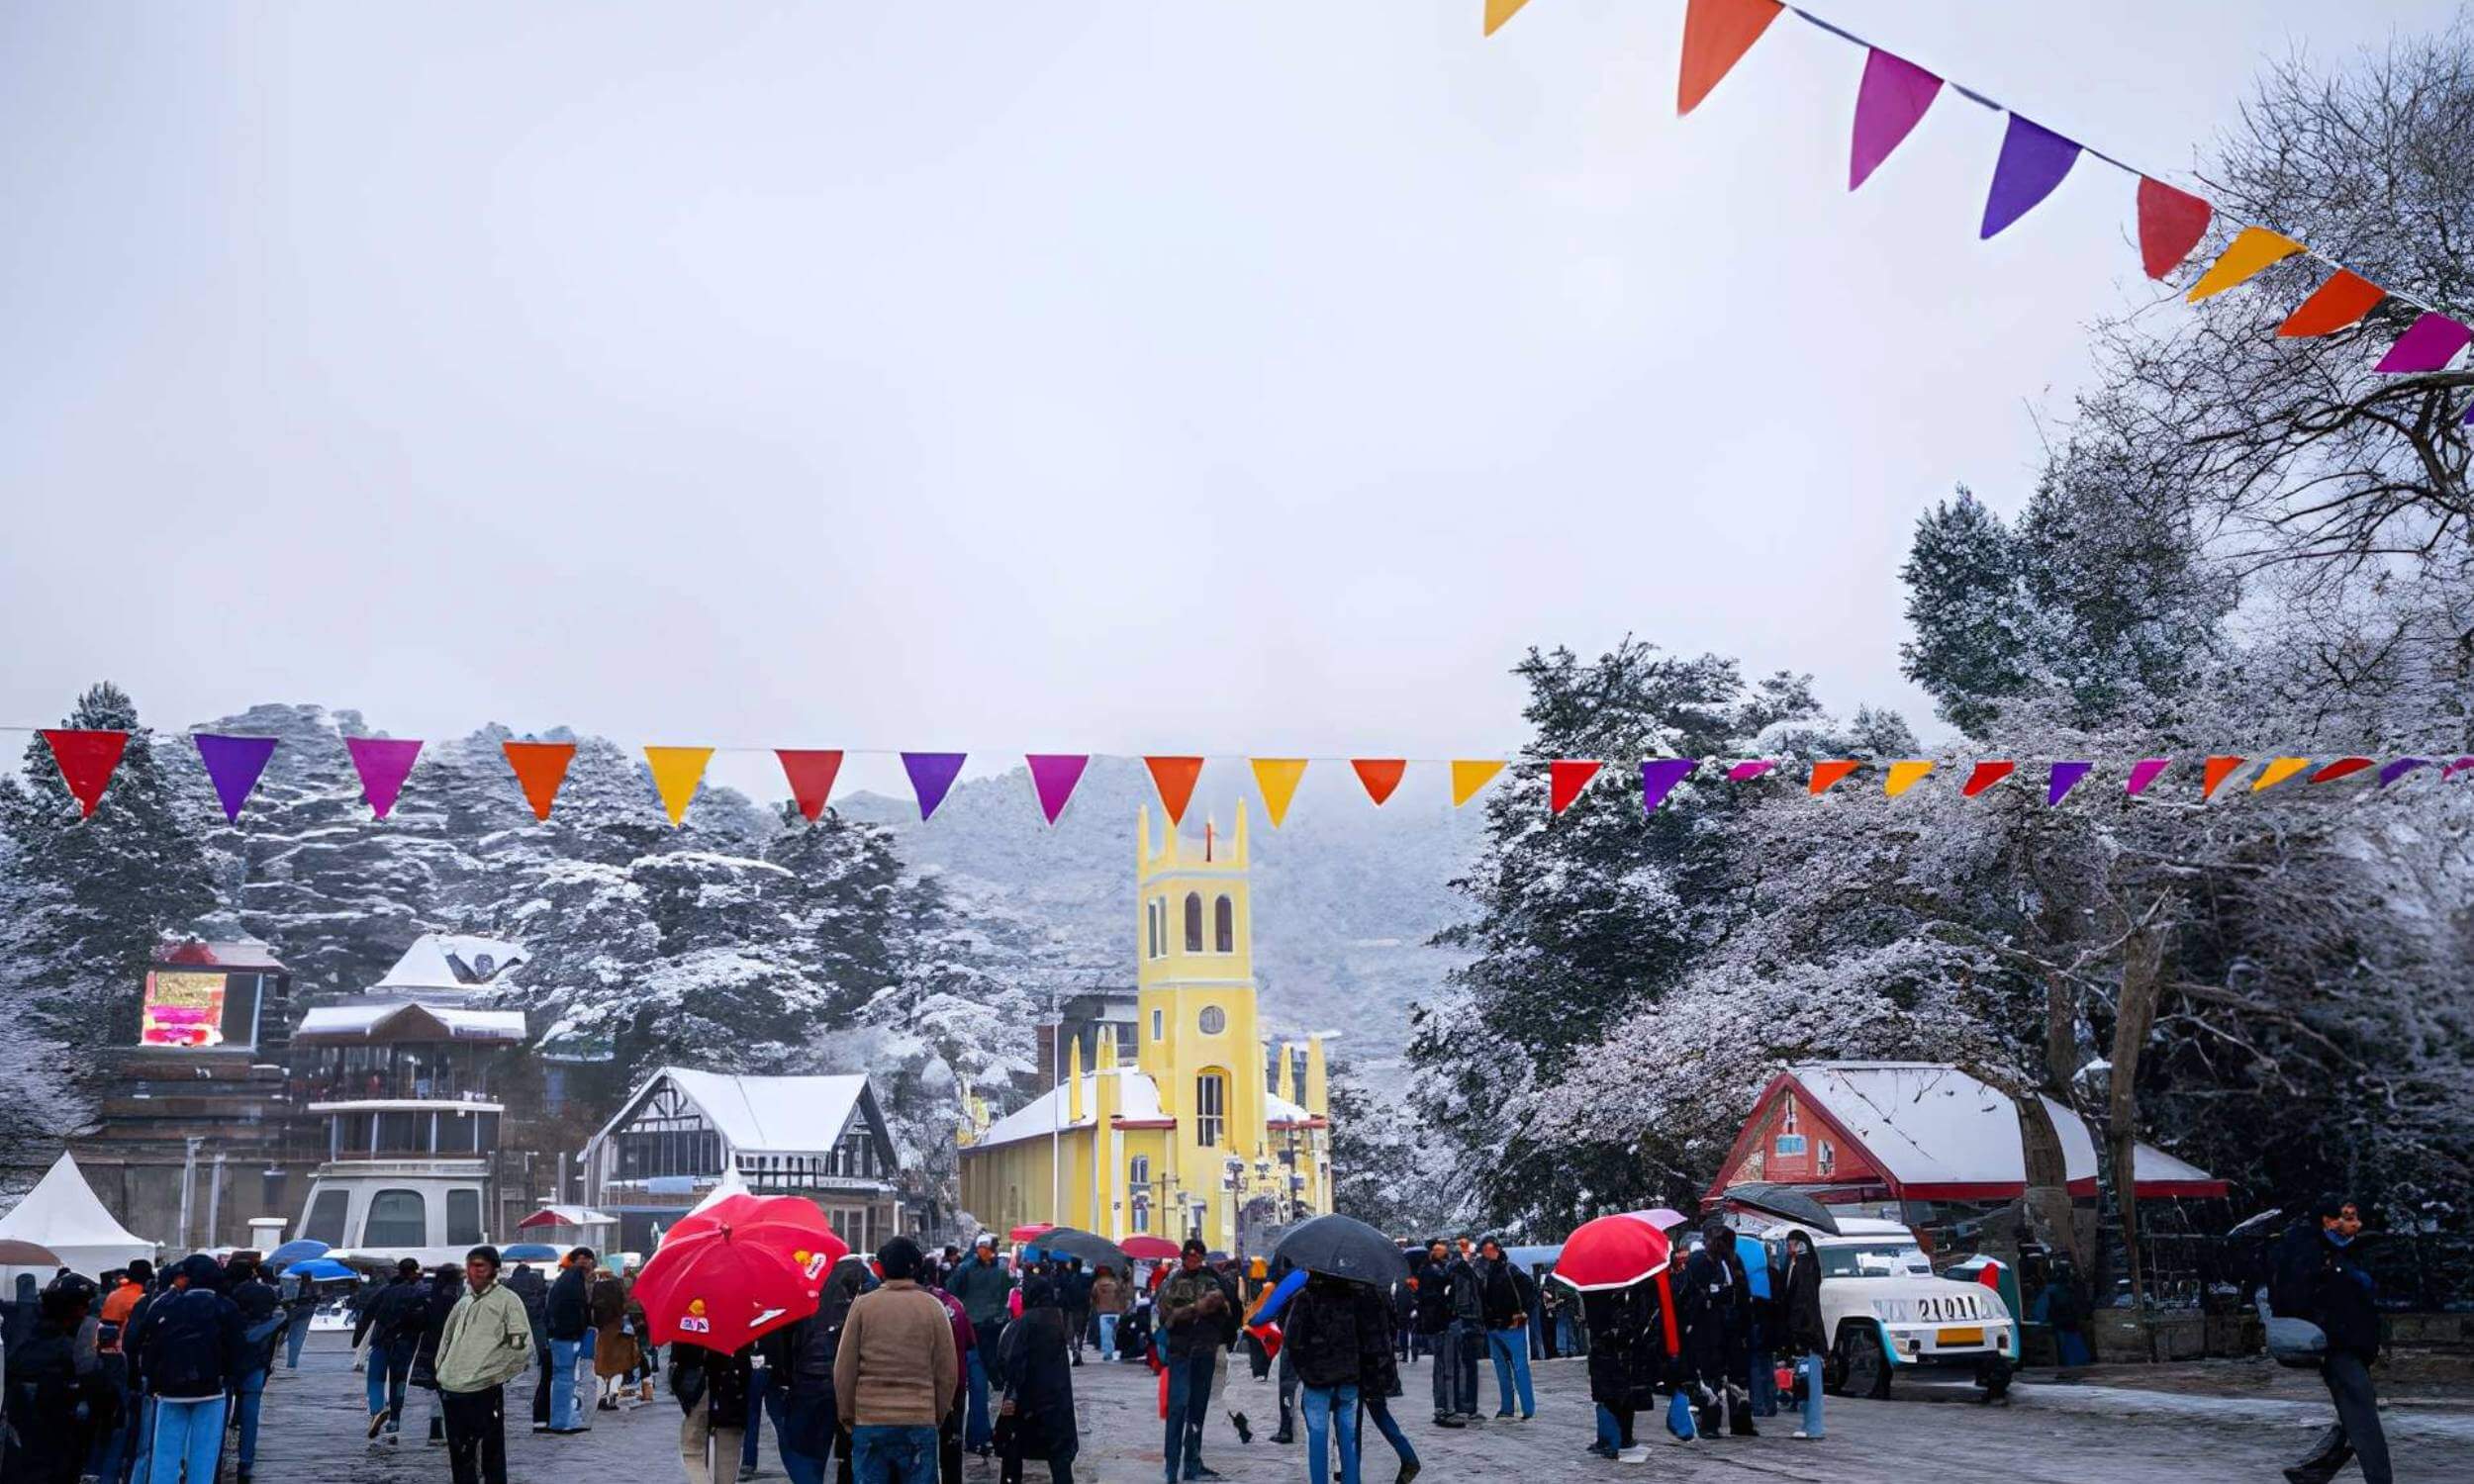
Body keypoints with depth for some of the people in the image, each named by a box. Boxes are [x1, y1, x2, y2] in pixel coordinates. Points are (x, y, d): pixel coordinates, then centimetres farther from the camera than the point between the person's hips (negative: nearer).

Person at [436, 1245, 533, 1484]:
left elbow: (522, 1347, -9)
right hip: (451, 1391, 7)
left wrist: (493, 1375, -9)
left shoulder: (506, 1299, -4)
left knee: (491, 1455, -2)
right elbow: (447, 1338, 27)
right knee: (460, 1455, 15)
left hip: (483, 1391, -7)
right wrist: (442, 1368, 14)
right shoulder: (464, 1301, 16)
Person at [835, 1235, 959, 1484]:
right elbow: (947, 1372, 1)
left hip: (869, 1420, 0)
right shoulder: (933, 1307, -1)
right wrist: (939, 1414, 13)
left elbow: (844, 1368, 1)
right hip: (920, 1420, 0)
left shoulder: (863, 1304, -2)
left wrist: (847, 1414, 12)